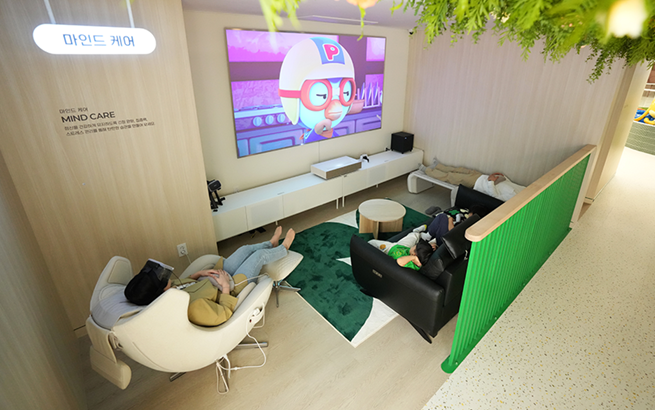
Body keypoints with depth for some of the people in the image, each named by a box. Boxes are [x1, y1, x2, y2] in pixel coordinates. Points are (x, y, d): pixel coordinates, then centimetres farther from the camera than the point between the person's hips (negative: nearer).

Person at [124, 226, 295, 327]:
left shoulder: (167, 291, -20)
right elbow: (225, 314, -32)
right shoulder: (193, 307, -44)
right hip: (233, 287, -7)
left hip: (214, 277, 7)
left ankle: (272, 243, 50)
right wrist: (225, 287, -26)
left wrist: (199, 274, -8)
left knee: (246, 248, 18)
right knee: (261, 254, 7)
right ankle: (284, 248, 41)